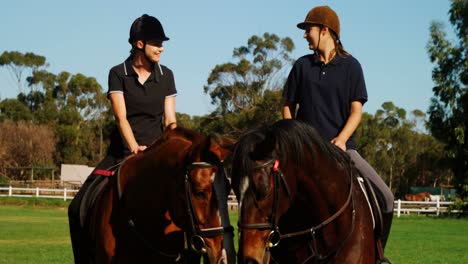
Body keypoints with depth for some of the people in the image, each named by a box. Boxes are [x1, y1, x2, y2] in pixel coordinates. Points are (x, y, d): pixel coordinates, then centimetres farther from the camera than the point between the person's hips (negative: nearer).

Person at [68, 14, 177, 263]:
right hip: (122, 151, -1)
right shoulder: (118, 74, -1)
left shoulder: (166, 76, 6)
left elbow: (170, 120, 4)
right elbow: (121, 117, -11)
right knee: (79, 208, -11)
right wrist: (134, 148, -27)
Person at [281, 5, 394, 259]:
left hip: (342, 146, -1)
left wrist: (341, 139, -16)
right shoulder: (302, 66, 10)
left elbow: (356, 111, 1)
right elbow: (288, 106, 16)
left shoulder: (350, 66, 5)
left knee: (385, 197, -15)